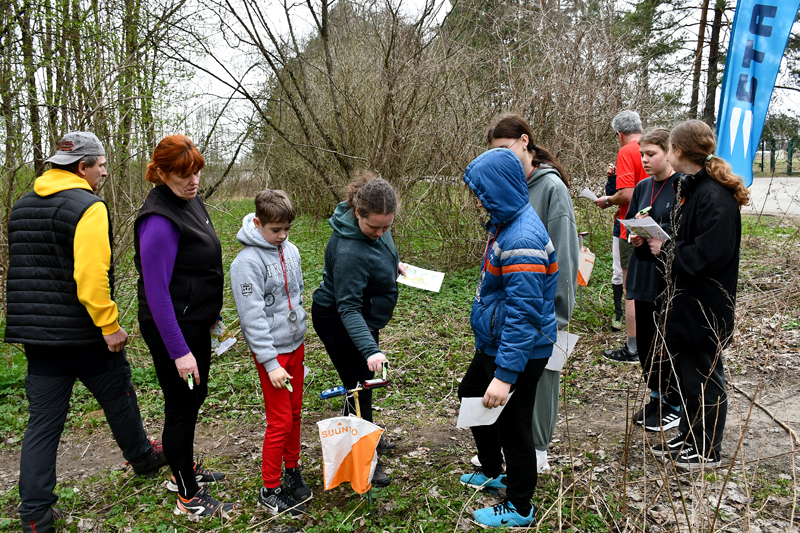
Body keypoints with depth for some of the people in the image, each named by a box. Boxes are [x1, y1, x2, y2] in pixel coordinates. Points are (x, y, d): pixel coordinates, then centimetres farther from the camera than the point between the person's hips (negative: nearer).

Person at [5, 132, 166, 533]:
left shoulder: (22, 207, 13)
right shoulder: (88, 207, -16)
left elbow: (23, 271, 19)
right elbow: (91, 275, -26)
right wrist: (109, 325, -20)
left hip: (35, 333, 7)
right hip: (83, 332, -7)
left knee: (43, 418, 10)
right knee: (118, 397, 16)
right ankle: (143, 457, 38)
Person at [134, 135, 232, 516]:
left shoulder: (190, 201, 6)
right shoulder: (159, 220, -23)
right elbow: (156, 292, -24)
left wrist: (213, 319, 19)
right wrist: (179, 351, -24)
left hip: (196, 323, 9)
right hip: (173, 329, -9)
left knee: (195, 397, 22)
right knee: (182, 408, 5)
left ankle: (184, 469, 43)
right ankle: (188, 499, 22)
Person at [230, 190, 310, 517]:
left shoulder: (291, 251, 4)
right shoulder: (247, 262, -19)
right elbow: (253, 317, -20)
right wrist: (270, 363, -21)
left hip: (295, 345, 7)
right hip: (272, 351, -7)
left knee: (295, 414, 17)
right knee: (280, 422, -1)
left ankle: (292, 471, 35)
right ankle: (270, 490, 16)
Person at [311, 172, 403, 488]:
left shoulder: (375, 226, -10)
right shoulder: (349, 251, -37)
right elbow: (348, 308, -37)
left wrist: (392, 264, 9)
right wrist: (370, 350, -44)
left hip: (364, 318, 9)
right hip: (337, 322, -9)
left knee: (364, 382, 23)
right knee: (359, 386, -2)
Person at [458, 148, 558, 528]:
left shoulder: (522, 240, -28)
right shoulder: (506, 223, 5)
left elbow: (524, 315, -30)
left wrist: (505, 375, -30)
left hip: (519, 352, -11)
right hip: (494, 342, 11)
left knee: (513, 425, 6)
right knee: (471, 394, 26)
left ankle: (518, 508, 29)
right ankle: (493, 472, 47)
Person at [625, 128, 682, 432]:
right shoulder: (642, 187, 11)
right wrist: (635, 234, -4)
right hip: (644, 273, 7)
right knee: (645, 340, 14)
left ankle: (674, 405, 19)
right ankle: (657, 396, 31)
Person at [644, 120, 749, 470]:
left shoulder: (715, 197, -22)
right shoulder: (691, 187, 10)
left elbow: (709, 255, -27)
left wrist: (666, 250, -15)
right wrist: (657, 241, 2)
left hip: (705, 305, -10)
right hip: (685, 299, 10)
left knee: (704, 377, 5)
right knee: (685, 371, 19)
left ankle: (708, 452, 21)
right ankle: (689, 438, 35)